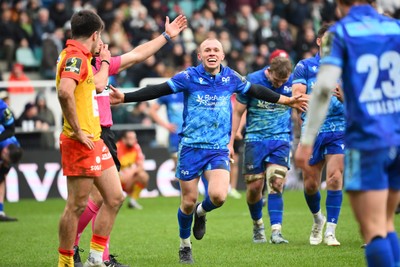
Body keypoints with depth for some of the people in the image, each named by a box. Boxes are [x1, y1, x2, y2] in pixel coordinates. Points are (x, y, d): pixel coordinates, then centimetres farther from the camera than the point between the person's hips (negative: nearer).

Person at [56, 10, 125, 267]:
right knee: (77, 205, -4)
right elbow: (64, 91, -33)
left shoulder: (80, 57, 16)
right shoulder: (75, 57, -15)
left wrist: (104, 60, 36)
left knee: (115, 197, 11)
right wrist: (77, 131, -26)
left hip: (95, 140, 10)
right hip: (81, 143, -10)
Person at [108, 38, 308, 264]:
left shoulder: (231, 78, 3)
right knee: (189, 202, 3)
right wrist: (124, 98, -17)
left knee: (218, 196, -21)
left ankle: (201, 212, 17)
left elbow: (257, 91, 19)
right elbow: (157, 91, -8)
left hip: (219, 149, 1)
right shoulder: (189, 77, -5)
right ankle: (185, 246, 29)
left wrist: (288, 101, 26)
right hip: (191, 147, -1)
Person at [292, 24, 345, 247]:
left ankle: (330, 231, -10)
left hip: (339, 130, -1)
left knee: (335, 177, -16)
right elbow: (297, 97, -8)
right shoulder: (305, 66, 3)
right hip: (312, 130, 1)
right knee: (310, 184, 6)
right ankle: (318, 219, 35)